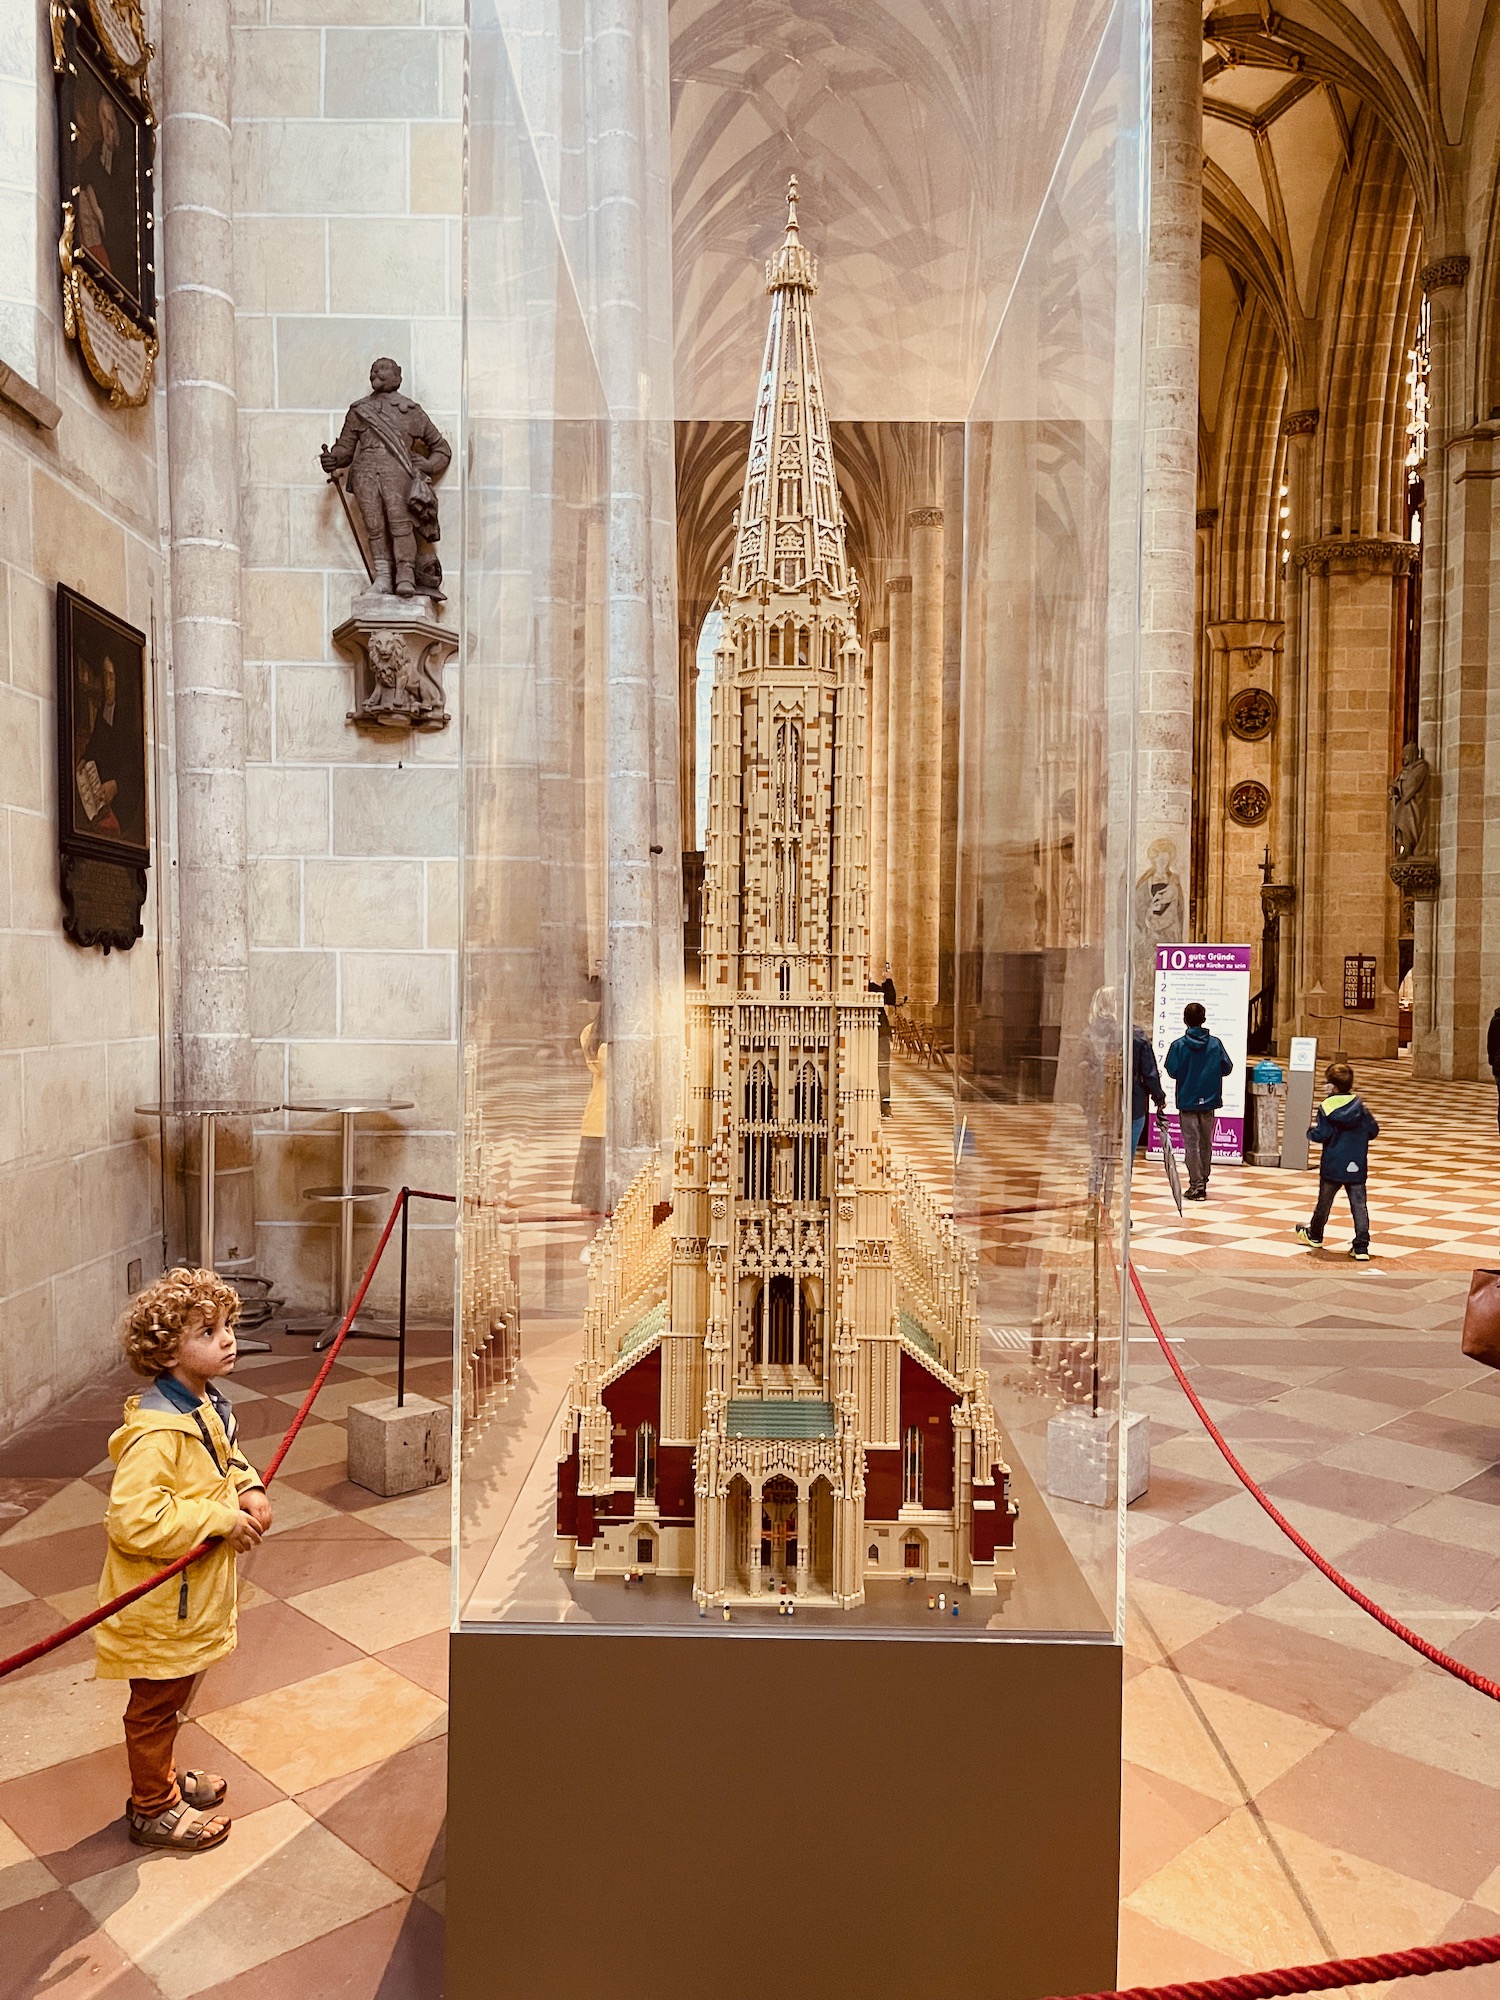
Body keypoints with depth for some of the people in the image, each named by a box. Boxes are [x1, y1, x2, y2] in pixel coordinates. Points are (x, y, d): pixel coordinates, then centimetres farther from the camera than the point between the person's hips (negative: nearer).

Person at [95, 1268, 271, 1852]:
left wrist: (249, 1489, -2)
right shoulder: (155, 1432, -31)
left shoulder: (209, 1407, 0)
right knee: (155, 1706, 13)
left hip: (192, 1593, 9)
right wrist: (223, 1519, -29)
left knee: (169, 1699, 27)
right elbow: (134, 1521, -36)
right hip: (159, 1603, -9)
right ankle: (152, 1808, 31)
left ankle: (162, 1777, 46)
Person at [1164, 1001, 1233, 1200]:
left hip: (1186, 1101, -3)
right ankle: (1203, 1182, 21)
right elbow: (1227, 1068, 1)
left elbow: (1172, 1072, -10)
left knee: (1191, 1144, 1)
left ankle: (1196, 1186, -2)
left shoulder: (1178, 1045, -10)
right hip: (1209, 1101, 3)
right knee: (1206, 1143, 14)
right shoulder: (1216, 1043, -2)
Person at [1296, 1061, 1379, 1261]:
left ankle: (1314, 1235, 36)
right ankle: (1361, 1247, -5)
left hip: (1332, 1166, -2)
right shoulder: (1361, 1107, -1)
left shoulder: (1326, 1108, -11)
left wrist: (1312, 1129, 4)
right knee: (1359, 1205, 1)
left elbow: (1322, 1135, -17)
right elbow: (1373, 1132, 3)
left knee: (1324, 1201, 16)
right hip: (1357, 1167, 2)